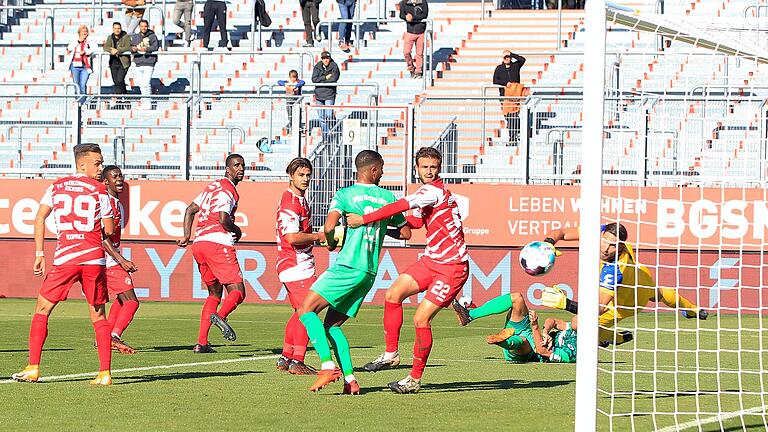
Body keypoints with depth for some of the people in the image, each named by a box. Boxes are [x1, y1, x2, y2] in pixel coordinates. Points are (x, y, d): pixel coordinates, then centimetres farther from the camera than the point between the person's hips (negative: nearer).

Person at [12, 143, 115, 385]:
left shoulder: (56, 187, 10)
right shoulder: (99, 190, 4)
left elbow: (40, 218, 2)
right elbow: (109, 231, 4)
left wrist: (39, 254, 6)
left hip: (64, 257, 0)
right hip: (94, 257, 0)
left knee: (42, 311, 10)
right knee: (98, 316, 9)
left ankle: (33, 368, 4)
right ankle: (105, 373, 1)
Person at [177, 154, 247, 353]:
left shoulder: (213, 186, 22)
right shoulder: (228, 190, -6)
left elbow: (190, 209, 24)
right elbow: (223, 219, -19)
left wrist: (187, 235, 18)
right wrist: (236, 231, 0)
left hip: (199, 242, 9)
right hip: (218, 243, -9)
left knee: (214, 293, 17)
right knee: (237, 292, -8)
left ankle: (201, 343, 8)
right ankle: (220, 316, -38)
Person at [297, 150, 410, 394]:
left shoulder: (345, 194, -1)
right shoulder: (388, 197, 13)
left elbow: (329, 226, -14)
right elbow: (406, 233, 20)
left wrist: (331, 243, 7)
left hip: (348, 266, -6)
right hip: (370, 273, 6)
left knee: (307, 310, -4)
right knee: (332, 325, 13)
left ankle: (328, 365, -21)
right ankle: (350, 380, 0)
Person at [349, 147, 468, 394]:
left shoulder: (435, 190, -17)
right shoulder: (425, 193, 14)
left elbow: (401, 207, -25)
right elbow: (414, 221, 30)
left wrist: (364, 219, -23)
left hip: (452, 267, -9)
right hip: (431, 260, 9)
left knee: (421, 319, -12)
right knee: (393, 294, -1)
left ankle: (415, 379, 0)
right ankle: (391, 354, 9)